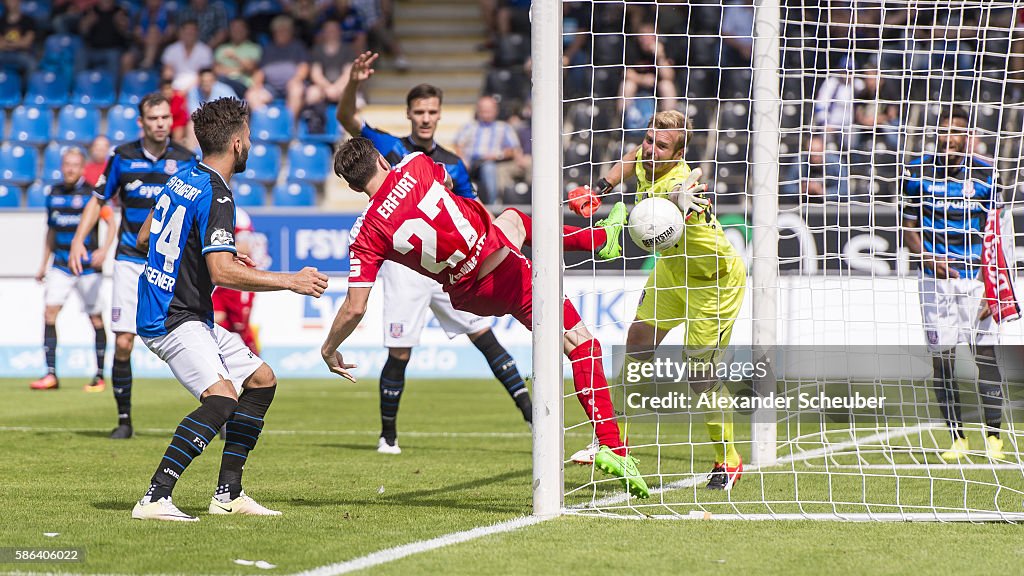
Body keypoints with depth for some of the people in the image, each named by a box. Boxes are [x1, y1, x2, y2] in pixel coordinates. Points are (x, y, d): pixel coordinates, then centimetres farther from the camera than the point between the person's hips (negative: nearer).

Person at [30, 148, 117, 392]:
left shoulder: (91, 193, -4)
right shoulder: (54, 194, 10)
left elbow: (111, 223, -5)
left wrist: (104, 250, -20)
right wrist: (44, 264, 20)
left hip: (88, 265, -4)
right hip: (61, 264, 4)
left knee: (95, 317, 0)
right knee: (50, 312, -10)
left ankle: (100, 376, 10)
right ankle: (51, 374, -11)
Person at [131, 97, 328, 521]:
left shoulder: (182, 181, 12)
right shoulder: (214, 195, -18)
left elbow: (144, 237, 26)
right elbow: (222, 272, -26)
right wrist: (291, 281, -20)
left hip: (193, 319, 11)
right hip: (173, 320, -11)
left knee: (261, 380, 16)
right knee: (222, 398, -27)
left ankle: (228, 494, 16)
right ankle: (154, 500, -31)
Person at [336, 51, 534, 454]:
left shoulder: (452, 164, 13)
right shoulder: (389, 148, 3)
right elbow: (346, 118, -11)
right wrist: (353, 83, -27)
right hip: (403, 265, -3)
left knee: (485, 336, -1)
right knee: (400, 354, -6)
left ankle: (530, 411, 1)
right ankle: (388, 435, 10)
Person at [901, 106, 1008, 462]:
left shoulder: (985, 175, 1)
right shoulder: (918, 172, 3)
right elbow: (909, 228, 8)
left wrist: (989, 288, -6)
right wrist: (929, 259, -11)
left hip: (976, 277, -1)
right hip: (936, 278, 1)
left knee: (986, 355, -4)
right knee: (941, 358, 0)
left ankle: (993, 436, 6)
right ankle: (957, 438, 7)